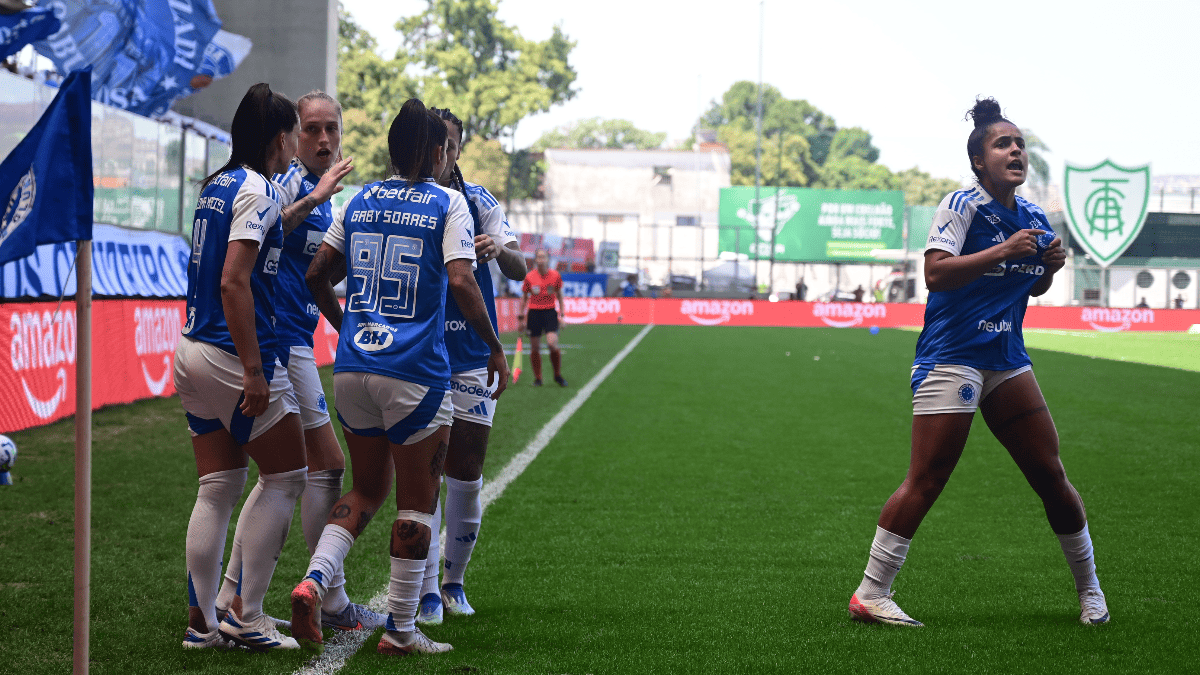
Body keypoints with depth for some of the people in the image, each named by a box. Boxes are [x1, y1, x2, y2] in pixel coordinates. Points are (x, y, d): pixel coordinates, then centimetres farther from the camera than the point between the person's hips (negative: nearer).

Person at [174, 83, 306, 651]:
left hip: (194, 351, 8)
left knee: (217, 487, 10)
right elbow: (233, 282, -20)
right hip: (235, 355, -8)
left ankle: (201, 620, 11)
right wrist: (253, 370, -21)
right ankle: (245, 615, 1)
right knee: (286, 477, 3)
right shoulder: (258, 190, -13)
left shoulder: (215, 186, 12)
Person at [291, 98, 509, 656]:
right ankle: (401, 629, 10)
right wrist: (495, 347, -4)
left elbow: (317, 275, 11)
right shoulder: (448, 203, -3)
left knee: (368, 488, 19)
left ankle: (314, 579, -3)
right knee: (417, 500, 7)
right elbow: (460, 282, -14)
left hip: (352, 366, 5)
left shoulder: (359, 201, 11)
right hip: (415, 370, -5)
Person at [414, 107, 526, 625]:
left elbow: (518, 271, -8)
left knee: (466, 479, 3)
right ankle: (428, 591, 1)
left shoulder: (477, 202, 1)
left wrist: (499, 251, -30)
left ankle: (454, 581, 22)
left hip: (472, 356, 1)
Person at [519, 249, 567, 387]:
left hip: (550, 313, -1)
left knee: (552, 344, -16)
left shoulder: (555, 276, -1)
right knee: (534, 347, 2)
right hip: (534, 312, 1)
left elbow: (559, 295, 10)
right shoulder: (529, 277, -1)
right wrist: (521, 317, 9)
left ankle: (558, 375, 4)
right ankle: (537, 378, 17)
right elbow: (524, 298, 10)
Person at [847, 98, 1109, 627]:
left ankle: (1089, 589, 20)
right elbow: (936, 272, -21)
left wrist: (1050, 266, 4)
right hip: (951, 359, -7)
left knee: (1050, 474, 5)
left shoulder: (1033, 219, 11)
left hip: (1008, 361, 7)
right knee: (926, 480, -11)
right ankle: (869, 595, -5)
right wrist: (1003, 251, -26)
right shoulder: (962, 206, -9)